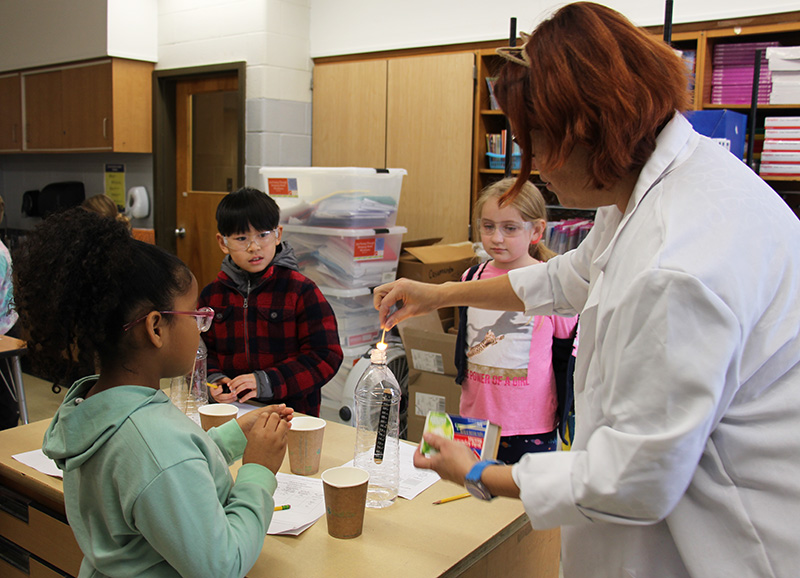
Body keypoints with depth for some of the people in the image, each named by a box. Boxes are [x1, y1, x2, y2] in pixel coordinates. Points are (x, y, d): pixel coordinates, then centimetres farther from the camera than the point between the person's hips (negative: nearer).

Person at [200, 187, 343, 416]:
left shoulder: (301, 290, -1)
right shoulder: (212, 294, 12)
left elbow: (326, 356, -6)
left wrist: (266, 382, -15)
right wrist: (213, 379, -3)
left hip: (292, 412, -3)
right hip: (230, 412, 4)